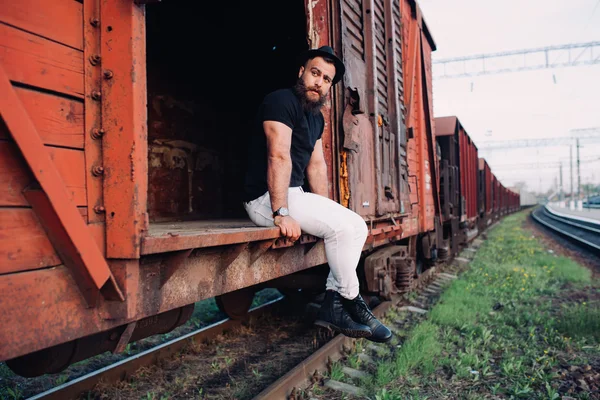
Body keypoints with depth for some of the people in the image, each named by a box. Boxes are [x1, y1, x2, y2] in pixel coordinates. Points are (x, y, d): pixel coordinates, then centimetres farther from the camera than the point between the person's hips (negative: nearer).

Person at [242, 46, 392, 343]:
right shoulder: (282, 101, -12)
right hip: (266, 198, -10)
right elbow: (278, 157, -23)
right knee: (342, 226, -20)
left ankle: (332, 304, -3)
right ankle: (351, 302, -1)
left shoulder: (316, 117, 17)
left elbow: (317, 165, 14)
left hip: (293, 194, 10)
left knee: (357, 226, 1)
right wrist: (281, 213, -30)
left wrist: (326, 210, 4)